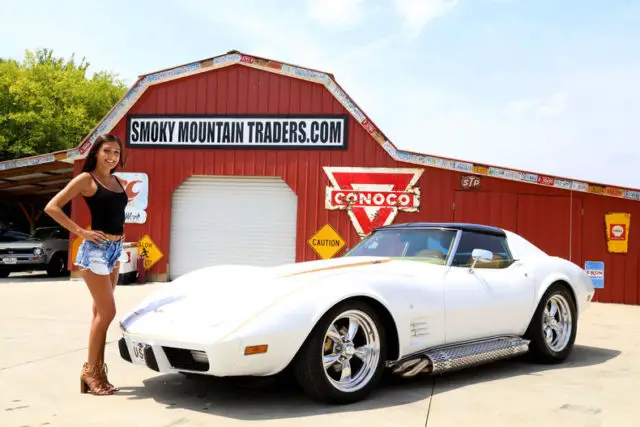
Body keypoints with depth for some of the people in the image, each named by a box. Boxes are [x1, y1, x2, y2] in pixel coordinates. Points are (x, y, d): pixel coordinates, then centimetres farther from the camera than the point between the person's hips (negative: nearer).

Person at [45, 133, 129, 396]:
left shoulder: (116, 181, 13)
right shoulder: (86, 179, -7)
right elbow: (52, 207, -12)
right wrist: (81, 232, -16)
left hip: (115, 249, 7)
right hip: (96, 249, -7)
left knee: (101, 313, 10)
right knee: (107, 312, -8)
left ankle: (97, 370, 17)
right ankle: (90, 370, 4)